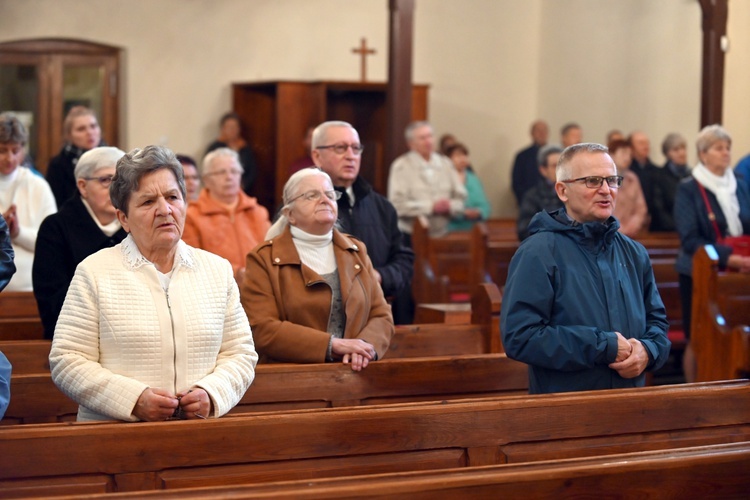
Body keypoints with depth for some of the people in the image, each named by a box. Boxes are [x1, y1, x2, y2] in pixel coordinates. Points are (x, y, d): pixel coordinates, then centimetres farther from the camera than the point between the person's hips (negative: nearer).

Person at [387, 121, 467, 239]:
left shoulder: (445, 163, 11)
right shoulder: (401, 166, -3)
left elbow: (460, 198, 12)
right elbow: (398, 204, -13)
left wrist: (449, 207, -11)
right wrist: (431, 207, -15)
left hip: (441, 236, 4)